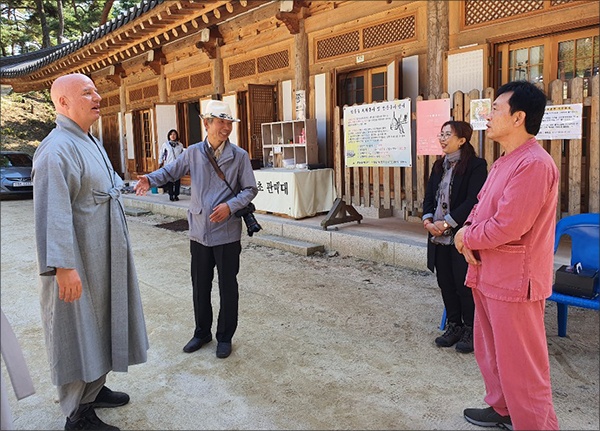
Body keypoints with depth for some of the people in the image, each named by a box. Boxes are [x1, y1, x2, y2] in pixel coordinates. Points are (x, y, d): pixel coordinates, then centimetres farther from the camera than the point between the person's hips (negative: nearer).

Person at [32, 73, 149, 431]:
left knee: (101, 323, 20)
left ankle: (95, 389, 39)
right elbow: (53, 214, -27)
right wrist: (63, 267, -30)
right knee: (79, 332, 3)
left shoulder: (92, 143, 12)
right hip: (78, 261, -10)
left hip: (104, 257, 10)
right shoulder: (57, 148, -20)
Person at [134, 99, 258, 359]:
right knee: (200, 286, 15)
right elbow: (170, 171, 8)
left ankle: (225, 337, 25)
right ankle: (202, 332, 34)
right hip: (199, 232, 3)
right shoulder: (193, 153, 2)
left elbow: (250, 189, -2)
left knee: (227, 287, 8)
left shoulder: (239, 156, -4)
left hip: (227, 233, -2)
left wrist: (231, 206, -18)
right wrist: (150, 180, -12)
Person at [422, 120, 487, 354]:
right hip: (439, 237, 7)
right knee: (446, 283, 13)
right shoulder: (439, 166, 13)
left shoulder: (476, 165, -9)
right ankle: (454, 326, 28)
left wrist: (446, 223, -19)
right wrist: (428, 220, -7)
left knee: (464, 284, 1)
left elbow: (473, 201, -17)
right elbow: (429, 196, 11)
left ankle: (470, 330, 18)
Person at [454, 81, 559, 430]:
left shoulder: (534, 164, -21)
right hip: (489, 275, 10)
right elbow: (481, 208, 17)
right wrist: (470, 235, -5)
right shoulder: (505, 162, 13)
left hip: (514, 281, -10)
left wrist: (466, 237, -8)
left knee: (520, 363, 2)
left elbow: (507, 227, -26)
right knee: (490, 349, 23)